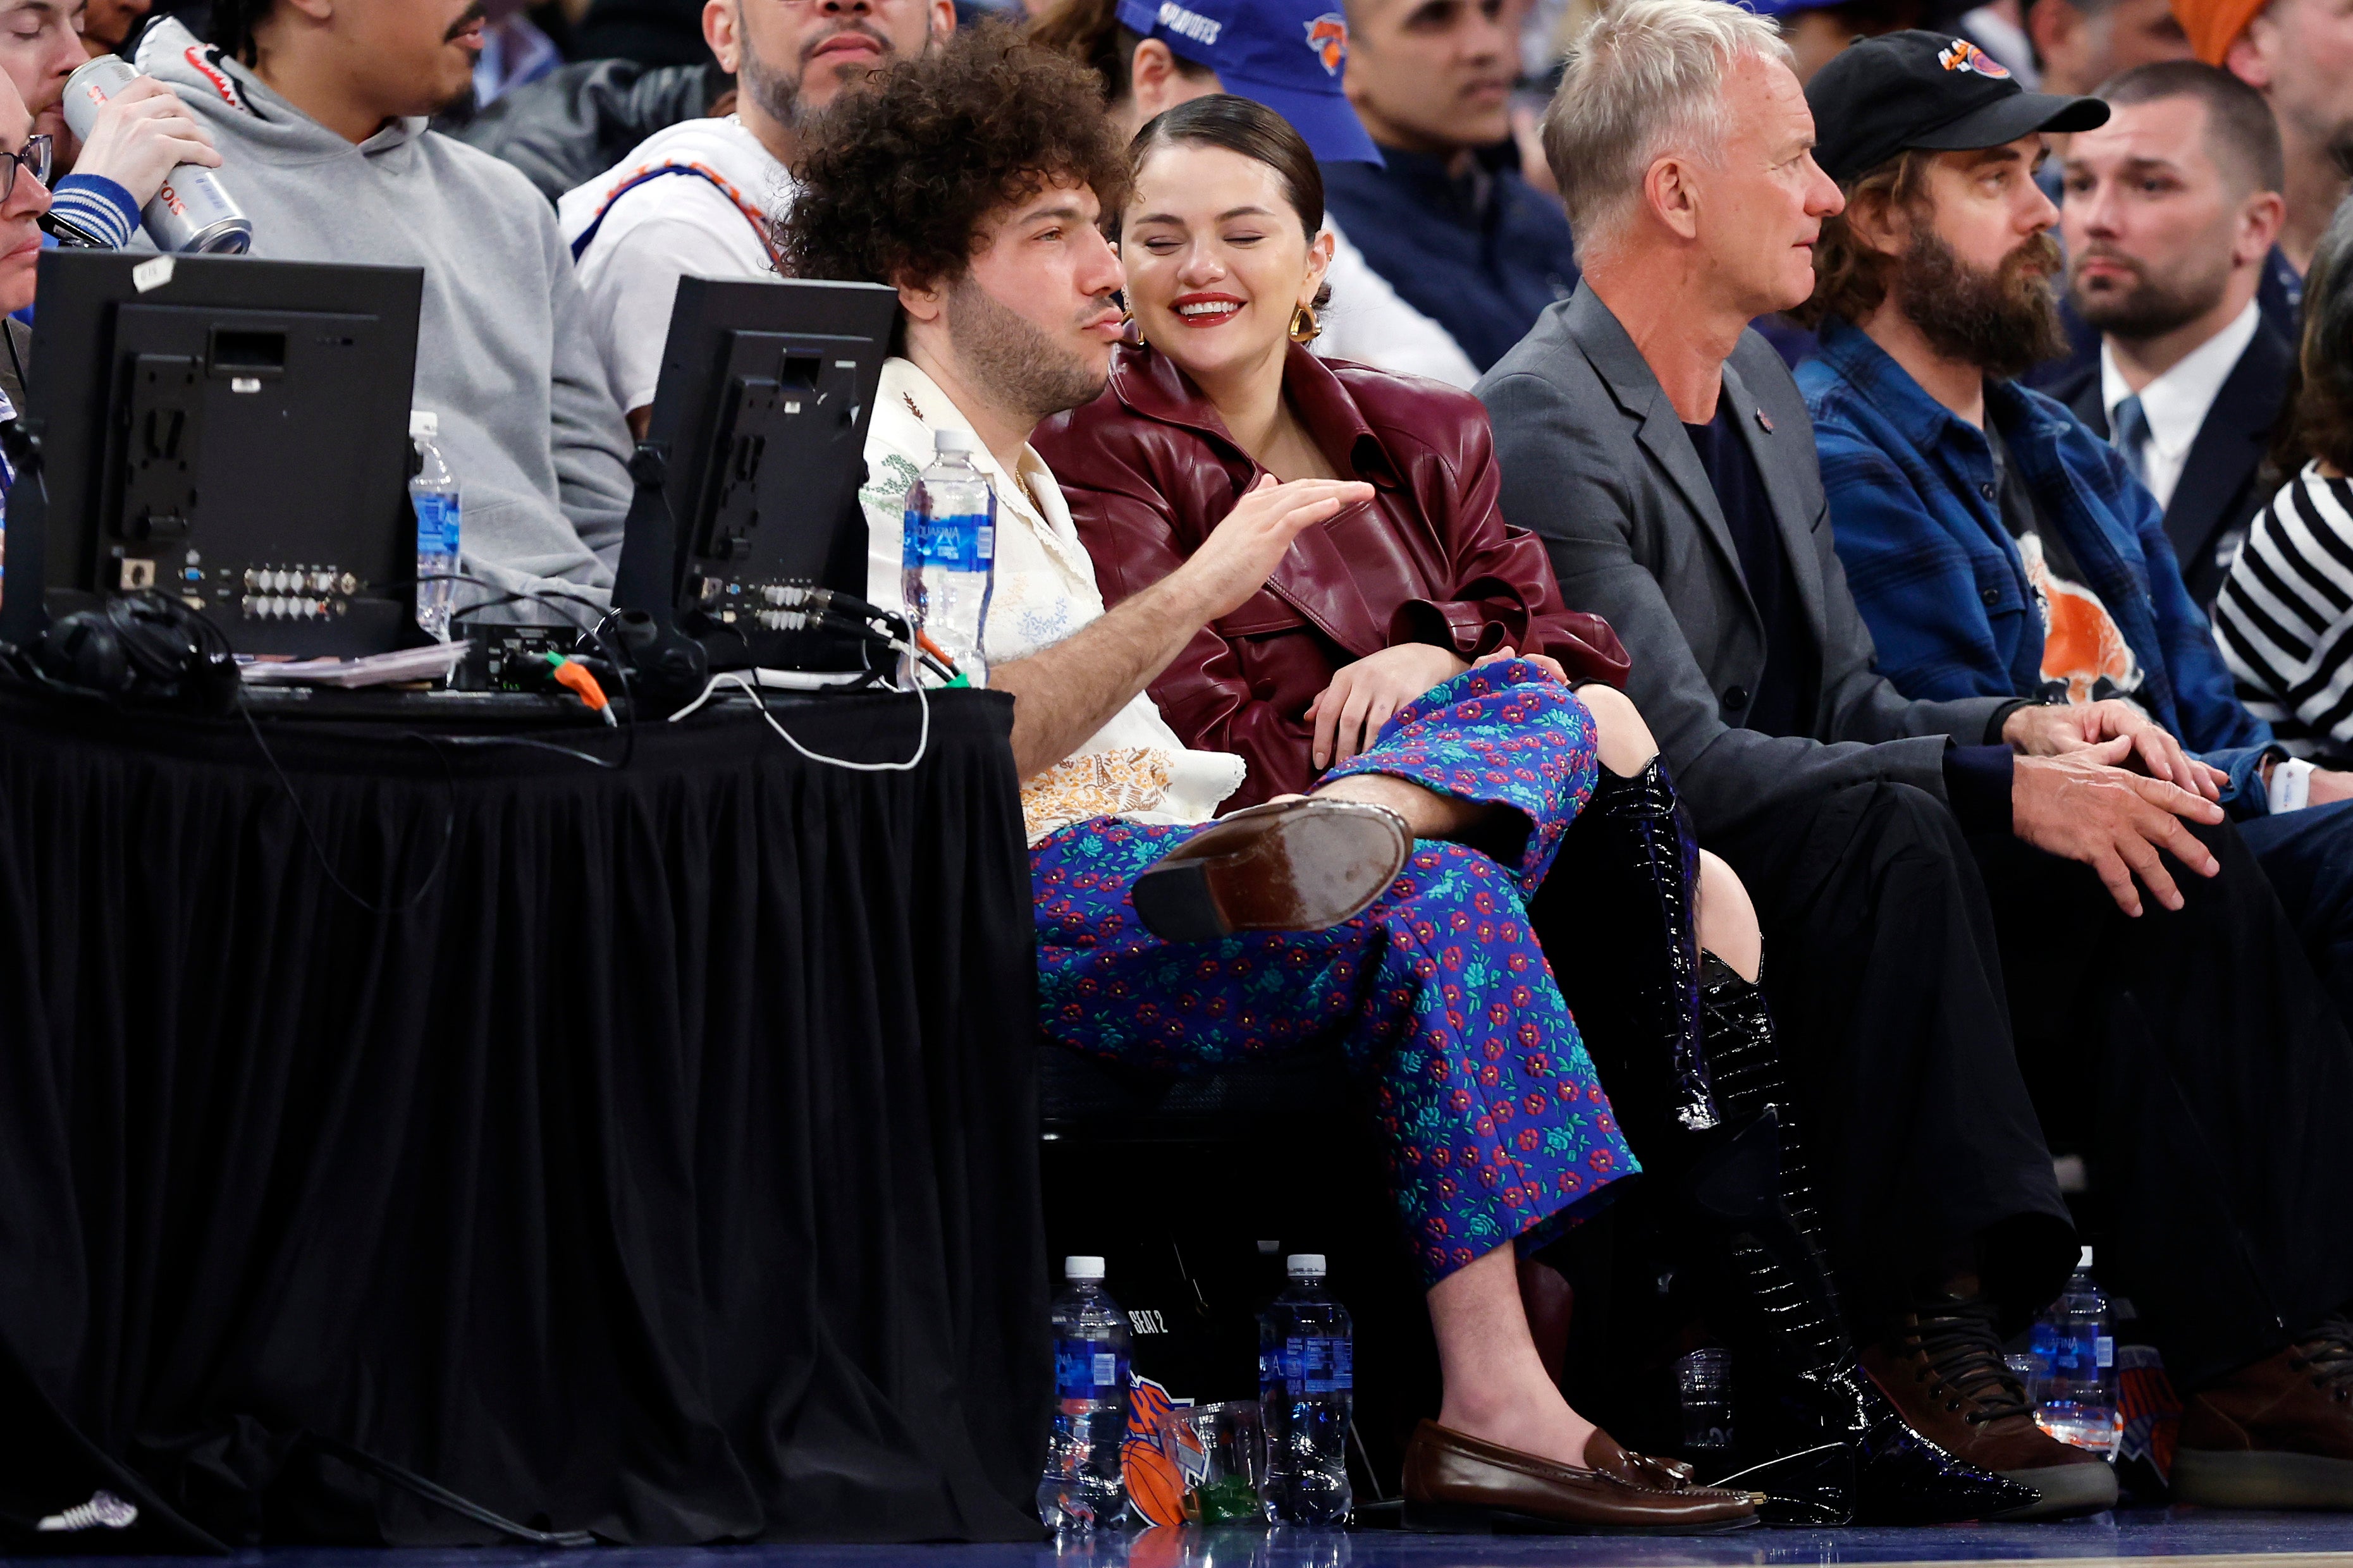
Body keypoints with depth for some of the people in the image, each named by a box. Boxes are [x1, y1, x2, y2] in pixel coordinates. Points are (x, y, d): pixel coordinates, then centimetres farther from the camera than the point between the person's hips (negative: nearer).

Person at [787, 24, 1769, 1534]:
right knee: (1438, 897, -28)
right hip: (1011, 904, -9)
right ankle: (1494, 1406, -34)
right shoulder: (875, 460, -1)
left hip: (1153, 869, 9)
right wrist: (1191, 595, -17)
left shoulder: (1021, 477, 31)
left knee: (1534, 704, 1)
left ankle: (1320, 827, -32)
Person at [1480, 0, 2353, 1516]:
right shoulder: (1543, 427, -13)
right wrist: (1999, 783, -25)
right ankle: (1925, 1342, -34)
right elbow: (1685, 757, -22)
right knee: (1885, 817, -36)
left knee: (2183, 863, -11)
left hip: (1835, 902, 9)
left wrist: (2025, 726, -2)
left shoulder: (1761, 385, 18)